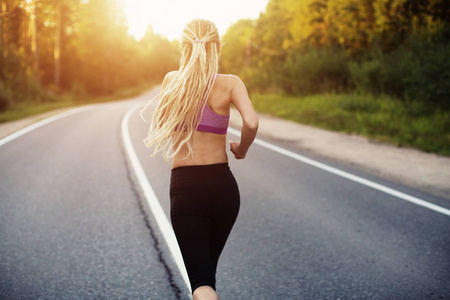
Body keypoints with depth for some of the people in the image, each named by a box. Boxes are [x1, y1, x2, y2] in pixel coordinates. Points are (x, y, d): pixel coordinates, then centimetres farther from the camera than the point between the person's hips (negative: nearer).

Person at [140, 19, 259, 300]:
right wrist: (241, 149, -1)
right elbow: (251, 123, -19)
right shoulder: (230, 83, -3)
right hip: (223, 185, 1)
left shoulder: (173, 80, 1)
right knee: (208, 267, 24)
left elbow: (160, 125, 12)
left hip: (185, 186, -1)